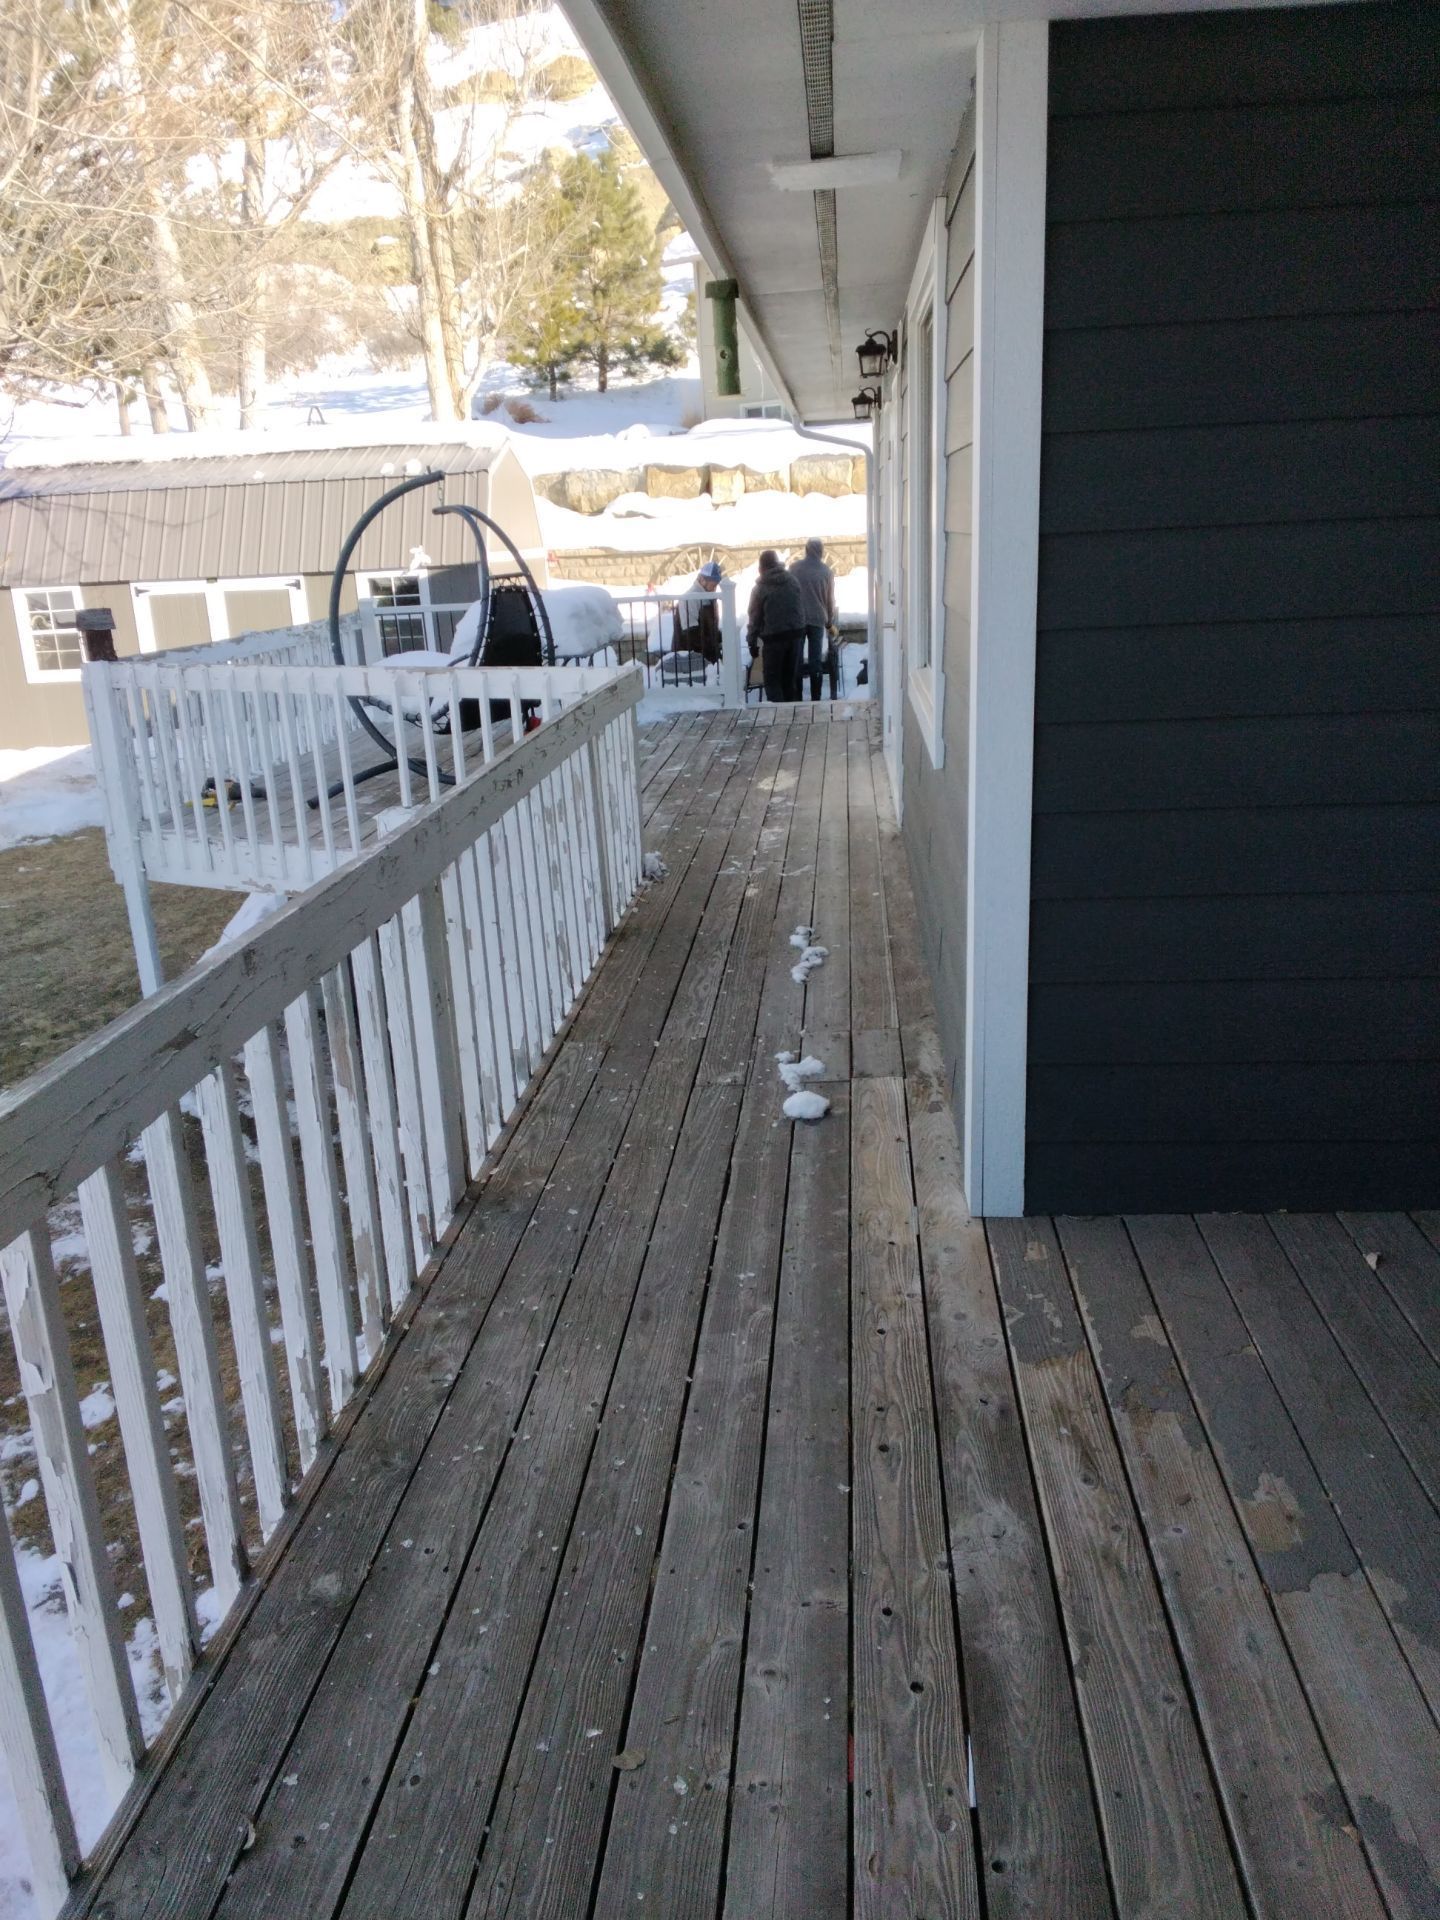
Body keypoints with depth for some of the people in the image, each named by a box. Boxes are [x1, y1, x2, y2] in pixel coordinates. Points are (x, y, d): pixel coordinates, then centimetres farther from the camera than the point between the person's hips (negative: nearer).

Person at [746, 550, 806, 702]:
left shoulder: (760, 588, -6)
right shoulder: (793, 581, 5)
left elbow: (755, 618, -5)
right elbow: (802, 608, 9)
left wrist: (752, 642, 2)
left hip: (773, 637, -4)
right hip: (795, 634, 4)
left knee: (772, 679, 3)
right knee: (790, 677, 14)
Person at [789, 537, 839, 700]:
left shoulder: (794, 567, -1)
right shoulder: (826, 572, 3)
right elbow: (830, 600, 8)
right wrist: (830, 623, 18)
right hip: (817, 619, 1)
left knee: (797, 659, 4)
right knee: (816, 659, 5)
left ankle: (797, 697, 2)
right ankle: (815, 697, 4)